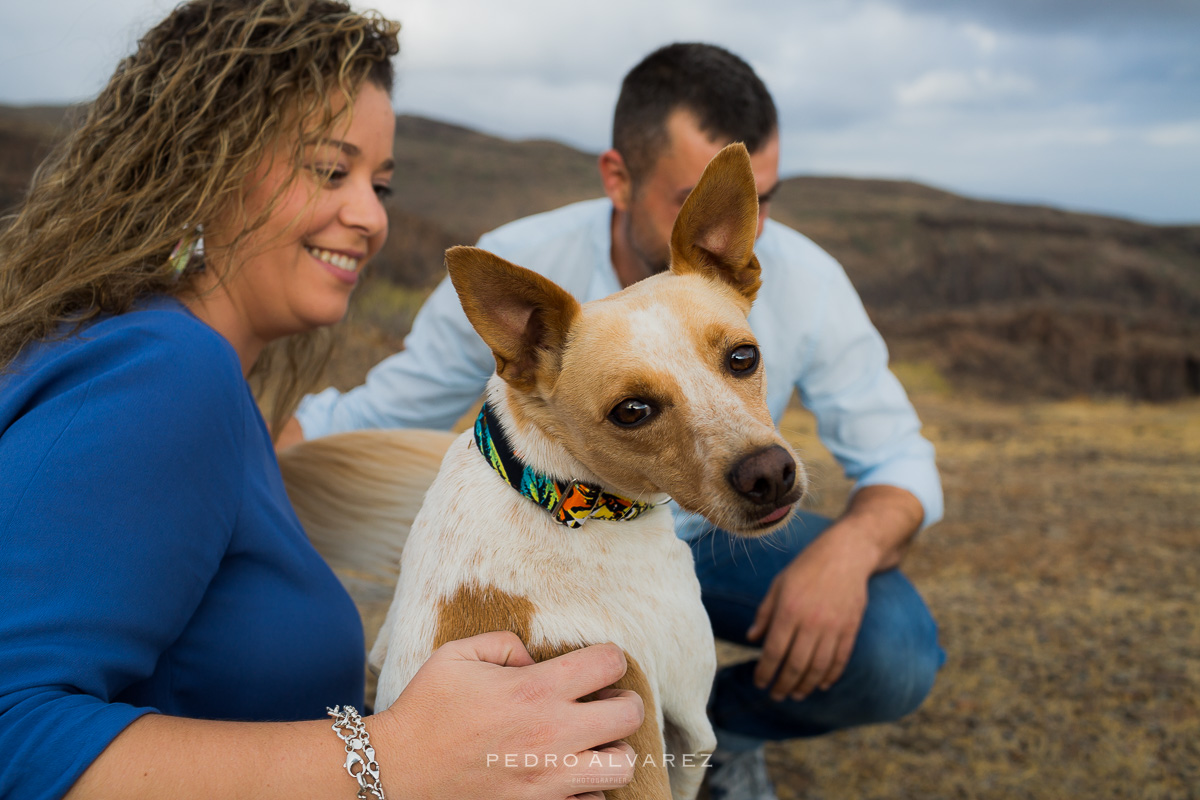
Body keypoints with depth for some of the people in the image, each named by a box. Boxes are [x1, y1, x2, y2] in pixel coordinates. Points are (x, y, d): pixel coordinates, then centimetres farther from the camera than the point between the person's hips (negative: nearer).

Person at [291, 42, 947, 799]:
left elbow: (902, 466, -15)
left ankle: (721, 724, 8)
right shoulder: (511, 270, -26)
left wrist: (849, 547, -38)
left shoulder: (806, 281, -23)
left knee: (897, 653, -25)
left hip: (725, 533, 1)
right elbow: (369, 421, -15)